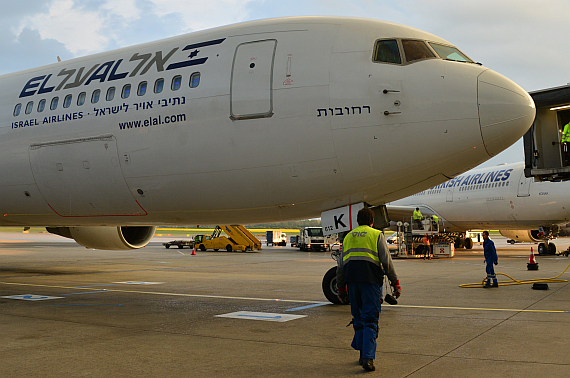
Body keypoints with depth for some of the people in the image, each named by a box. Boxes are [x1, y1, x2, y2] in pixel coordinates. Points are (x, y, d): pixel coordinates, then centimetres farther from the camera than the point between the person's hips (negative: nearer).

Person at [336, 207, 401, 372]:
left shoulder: (348, 237, 19)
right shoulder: (376, 235, 7)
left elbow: (341, 265, 18)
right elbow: (387, 261, 0)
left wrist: (341, 287, 23)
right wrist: (395, 282, 5)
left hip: (352, 280, 4)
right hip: (371, 279, -4)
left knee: (358, 318, 15)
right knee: (370, 320, -3)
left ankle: (363, 354, 18)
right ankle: (368, 358, -12)